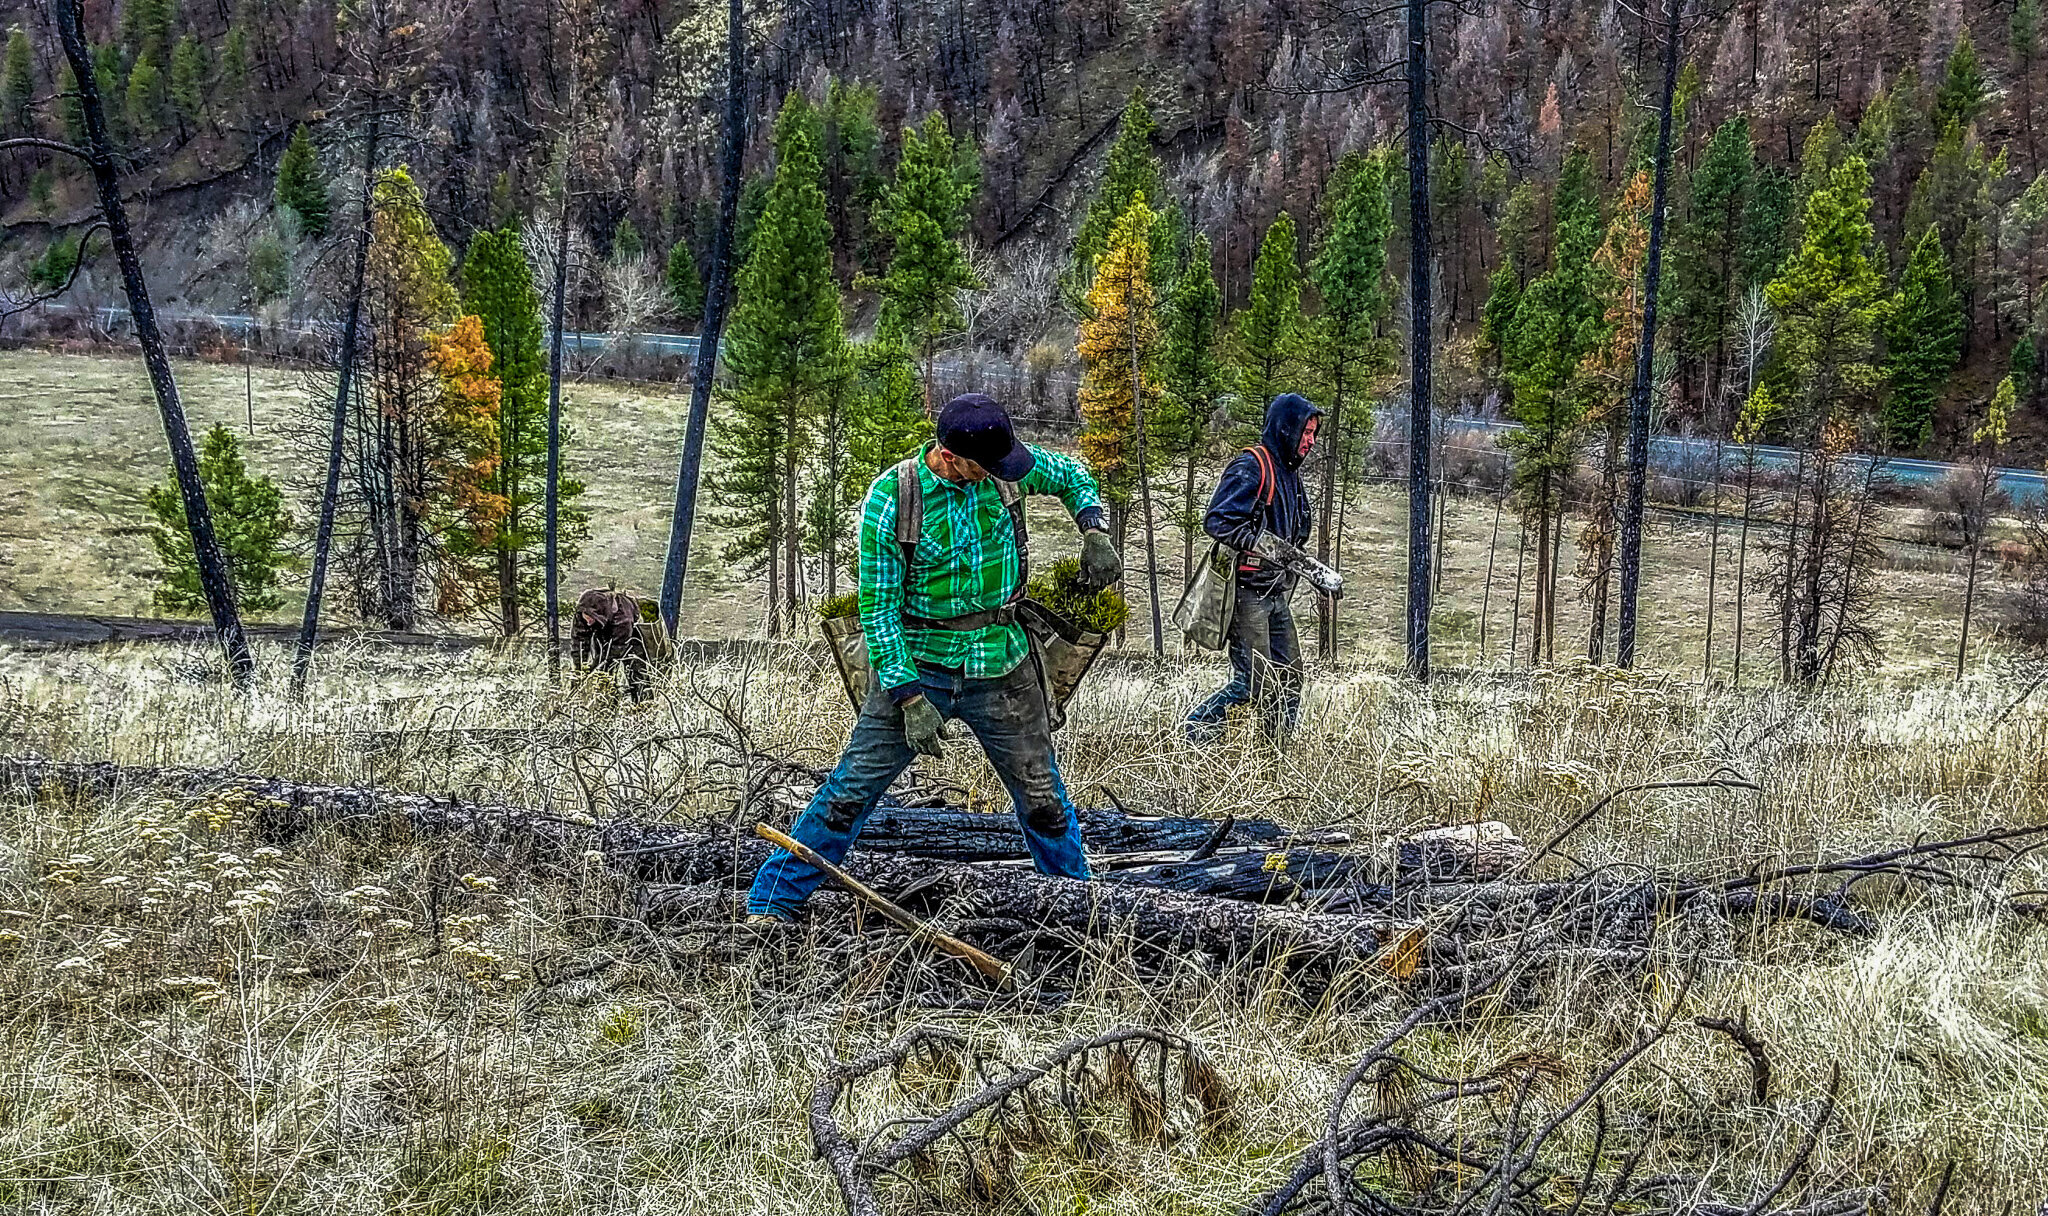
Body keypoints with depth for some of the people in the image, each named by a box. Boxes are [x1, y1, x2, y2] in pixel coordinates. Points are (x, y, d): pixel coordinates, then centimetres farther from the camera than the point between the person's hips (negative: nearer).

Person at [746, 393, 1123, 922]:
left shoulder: (1002, 466, -6)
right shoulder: (889, 499, -18)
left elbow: (1071, 474, 16)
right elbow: (878, 607, -14)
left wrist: (1094, 534, -2)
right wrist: (910, 699, -19)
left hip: (1000, 665, 3)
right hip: (914, 665, -3)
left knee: (1043, 798, 10)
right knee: (852, 789, -4)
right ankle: (771, 901, 9)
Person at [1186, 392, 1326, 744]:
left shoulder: (1290, 473, 17)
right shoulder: (1251, 467, -12)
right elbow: (1217, 521, -21)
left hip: (1276, 593, 9)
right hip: (1247, 591, -9)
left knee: (1288, 678, 8)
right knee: (1253, 681, -11)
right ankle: (1198, 731, 2)